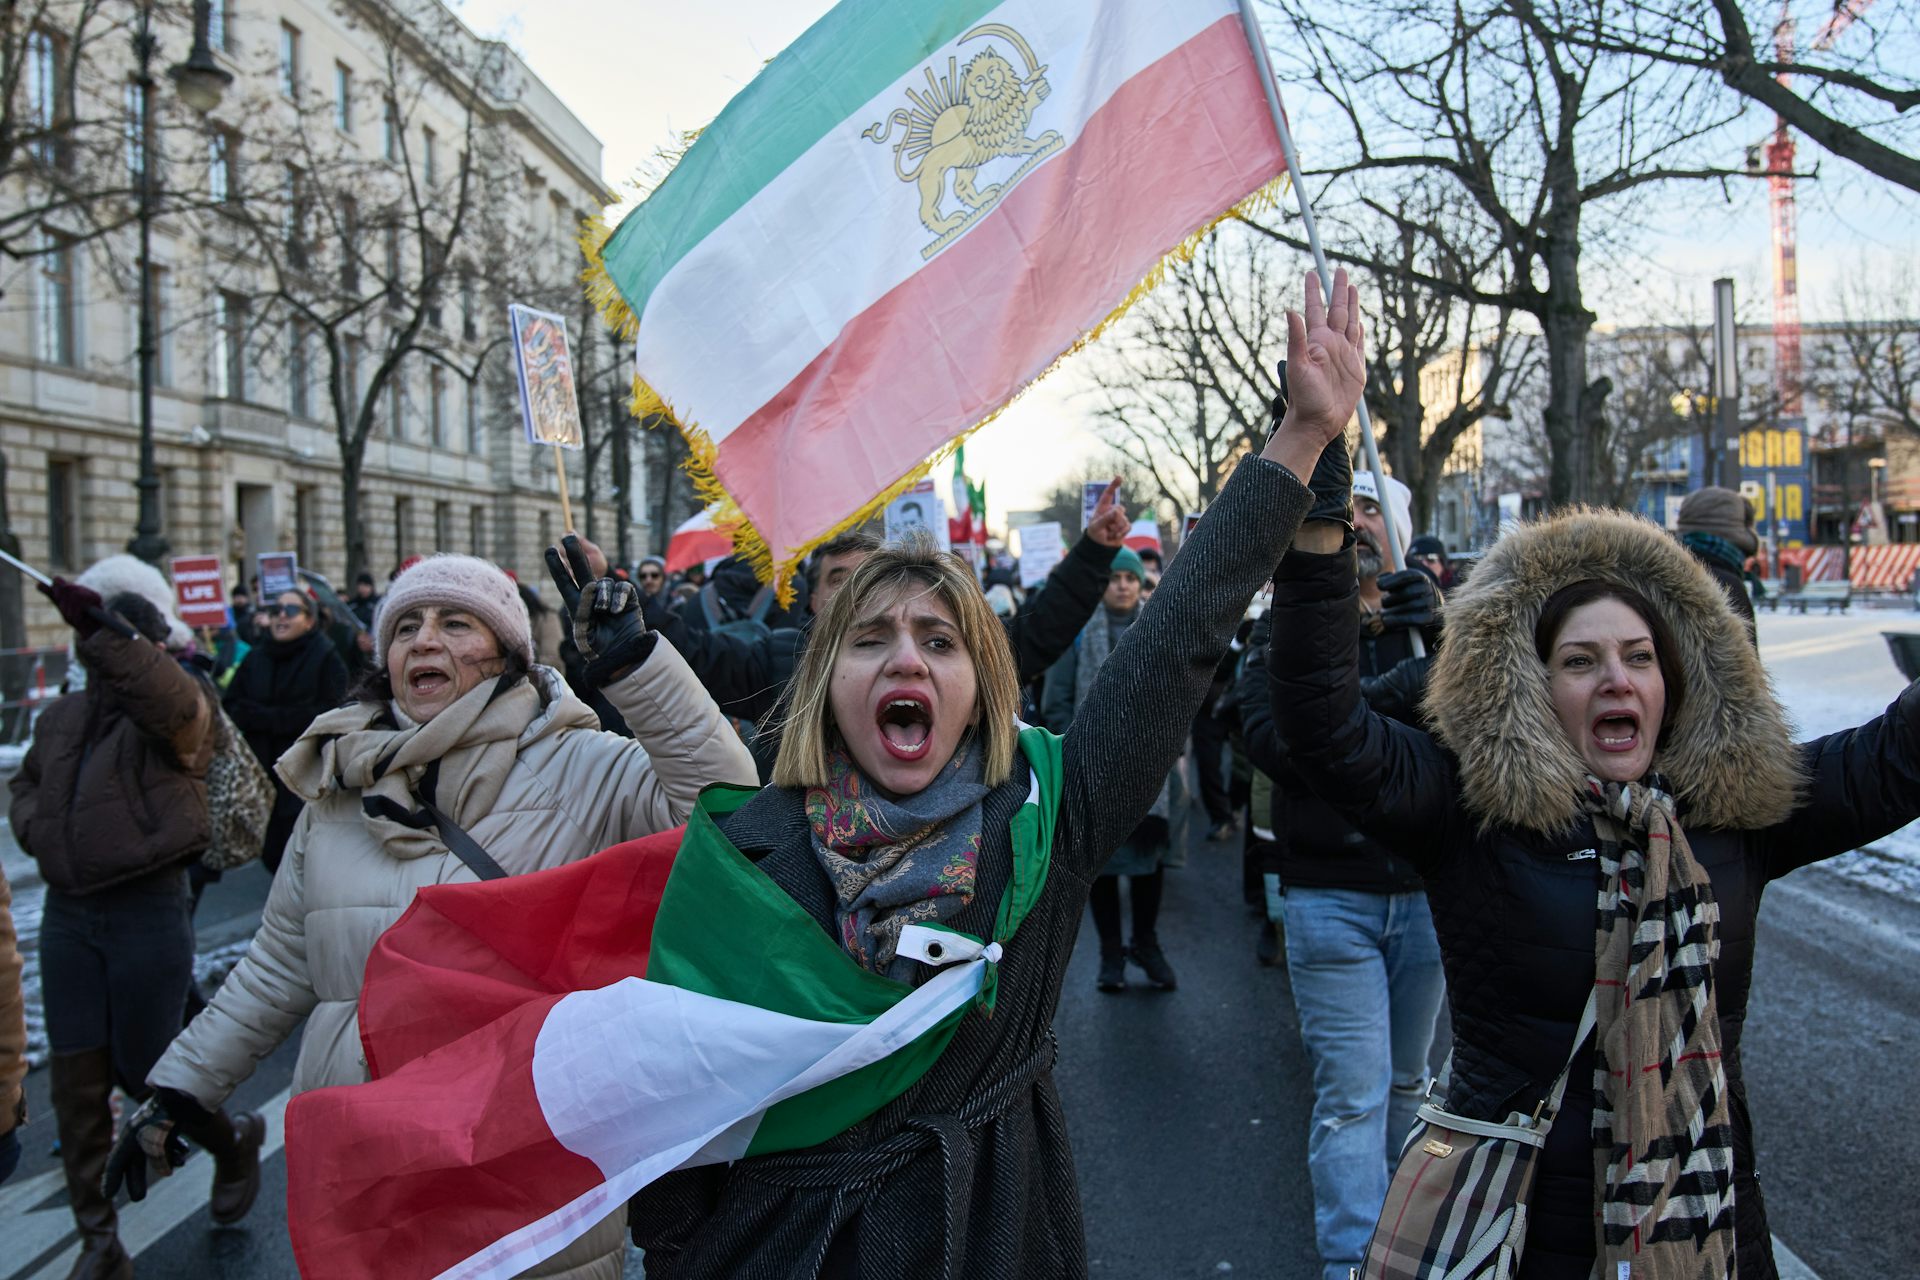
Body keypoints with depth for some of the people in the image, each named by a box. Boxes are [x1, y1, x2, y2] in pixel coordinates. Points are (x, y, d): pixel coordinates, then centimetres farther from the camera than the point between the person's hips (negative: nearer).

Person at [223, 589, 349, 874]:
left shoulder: (326, 658, -3)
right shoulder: (255, 658, 14)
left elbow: (328, 713, -14)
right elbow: (232, 707, 7)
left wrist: (270, 718, -11)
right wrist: (277, 718, -11)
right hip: (261, 774, 5)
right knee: (272, 856, 7)